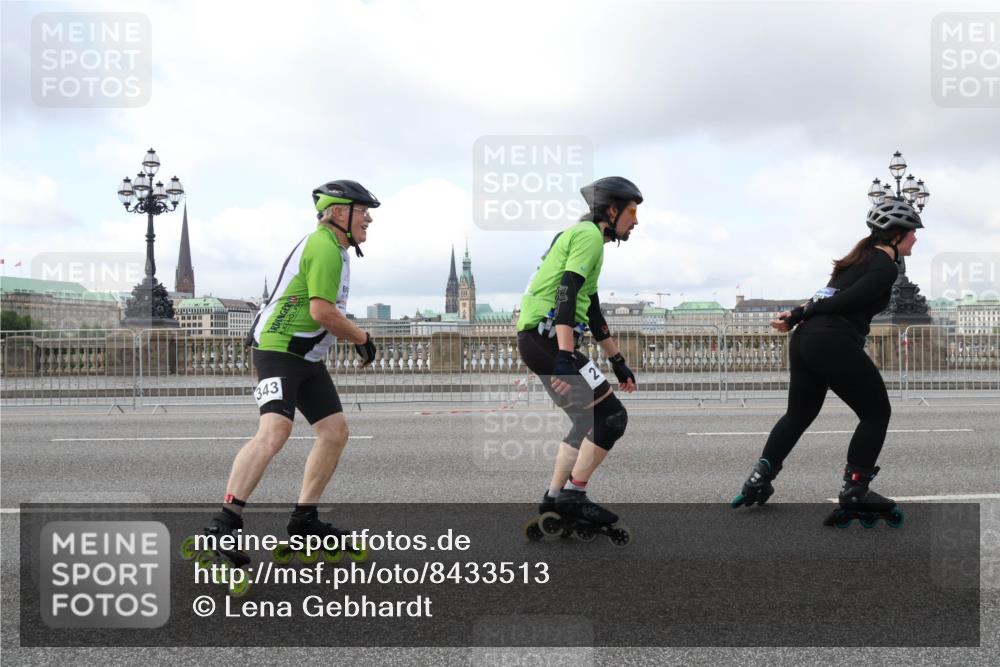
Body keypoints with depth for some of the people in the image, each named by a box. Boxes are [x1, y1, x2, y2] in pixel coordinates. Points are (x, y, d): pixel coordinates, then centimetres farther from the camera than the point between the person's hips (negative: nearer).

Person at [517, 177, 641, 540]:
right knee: (612, 416, -7)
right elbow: (566, 293, -21)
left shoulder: (582, 235, 25)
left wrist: (618, 362, 33)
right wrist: (566, 355, -28)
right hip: (548, 338, -10)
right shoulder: (589, 234, -7)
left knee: (589, 422, 17)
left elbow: (592, 311, 30)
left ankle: (554, 497, 19)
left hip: (540, 340, 10)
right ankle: (573, 495, -2)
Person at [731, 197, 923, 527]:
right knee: (876, 413, 6)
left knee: (799, 414, 20)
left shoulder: (863, 257, 24)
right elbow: (846, 301, -13)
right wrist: (799, 316, -5)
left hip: (805, 338, 9)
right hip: (834, 343, -9)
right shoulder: (886, 268, -5)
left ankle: (758, 480, 16)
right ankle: (854, 494, 5)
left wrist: (798, 314, 4)